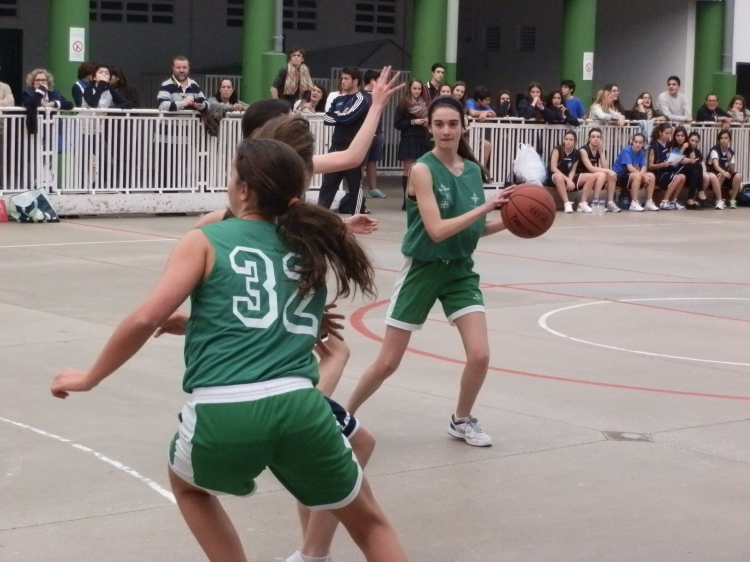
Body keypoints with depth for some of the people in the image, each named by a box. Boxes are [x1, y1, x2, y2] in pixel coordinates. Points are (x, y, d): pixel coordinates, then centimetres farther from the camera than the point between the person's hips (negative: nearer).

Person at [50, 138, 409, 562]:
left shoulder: (206, 241, 8)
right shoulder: (310, 246, 20)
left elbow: (146, 319, 0)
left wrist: (89, 378, 13)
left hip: (223, 415, -2)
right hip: (298, 407, 2)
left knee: (187, 484, 35)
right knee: (369, 522, 25)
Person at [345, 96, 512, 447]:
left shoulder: (473, 170, 1)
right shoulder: (423, 169, -17)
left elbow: (474, 228, 10)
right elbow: (437, 230, -25)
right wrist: (485, 206, -27)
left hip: (460, 270, 5)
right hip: (423, 270, -4)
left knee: (480, 355, -6)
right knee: (388, 362, 2)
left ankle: (461, 420, 19)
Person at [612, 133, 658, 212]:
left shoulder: (641, 152, 3)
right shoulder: (626, 151, -19)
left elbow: (644, 167, -4)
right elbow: (630, 168, -27)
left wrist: (642, 175, -25)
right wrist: (643, 176, -27)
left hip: (632, 175, 7)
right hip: (619, 175, -7)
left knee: (651, 176, -8)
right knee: (637, 176, -34)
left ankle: (649, 202, -4)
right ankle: (634, 204, -32)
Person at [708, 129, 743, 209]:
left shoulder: (731, 152, 3)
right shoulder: (715, 150, -14)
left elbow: (732, 171, 0)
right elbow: (716, 166, -31)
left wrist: (729, 161, -18)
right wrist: (724, 172, -51)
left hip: (725, 177, 5)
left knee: (738, 176, -23)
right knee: (721, 175, -38)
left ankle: (732, 200, -13)